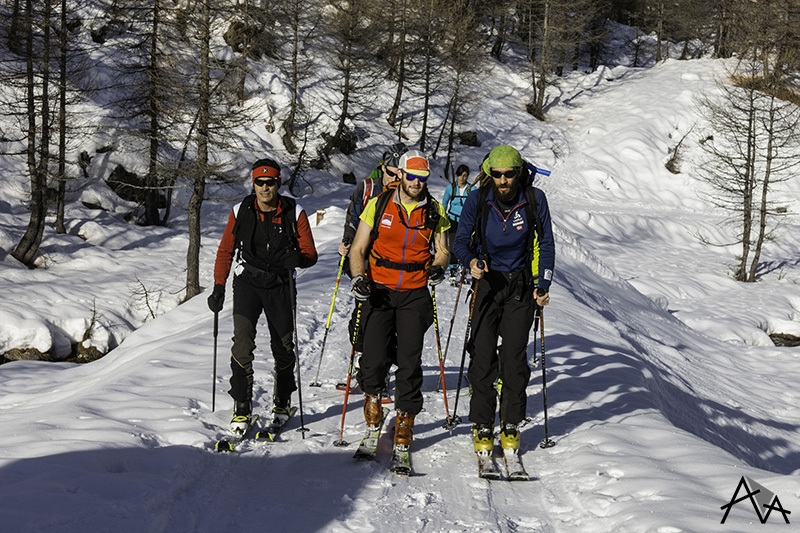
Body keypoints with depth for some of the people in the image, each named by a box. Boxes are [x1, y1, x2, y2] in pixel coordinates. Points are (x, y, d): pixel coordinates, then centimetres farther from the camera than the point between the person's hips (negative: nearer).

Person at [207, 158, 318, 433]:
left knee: (283, 346, 11)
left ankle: (282, 403, 32)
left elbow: (310, 254, -3)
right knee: (242, 341, -17)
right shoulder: (240, 212, -2)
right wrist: (219, 287, 0)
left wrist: (295, 259, -26)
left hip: (280, 286, 1)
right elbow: (225, 251, 7)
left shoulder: (294, 213, -6)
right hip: (247, 283, 0)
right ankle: (242, 408, -12)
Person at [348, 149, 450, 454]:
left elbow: (442, 250, 12)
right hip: (378, 291, 0)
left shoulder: (435, 211, 6)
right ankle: (372, 397, 23)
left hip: (415, 294, 1)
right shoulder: (378, 205, 2)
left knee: (410, 360, -5)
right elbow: (358, 249, 3)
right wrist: (358, 277, -14)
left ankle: (405, 420, 7)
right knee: (374, 356, -7)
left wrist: (439, 266, -11)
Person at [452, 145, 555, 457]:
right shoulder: (477, 200, -8)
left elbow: (546, 244, 2)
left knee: (514, 357, -2)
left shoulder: (534, 199, -7)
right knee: (483, 356, -5)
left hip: (521, 286, 0)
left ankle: (511, 427, 10)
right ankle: (482, 427, 5)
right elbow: (461, 240, -4)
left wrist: (543, 286, -5)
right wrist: (471, 261, -26)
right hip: (487, 281, 0)